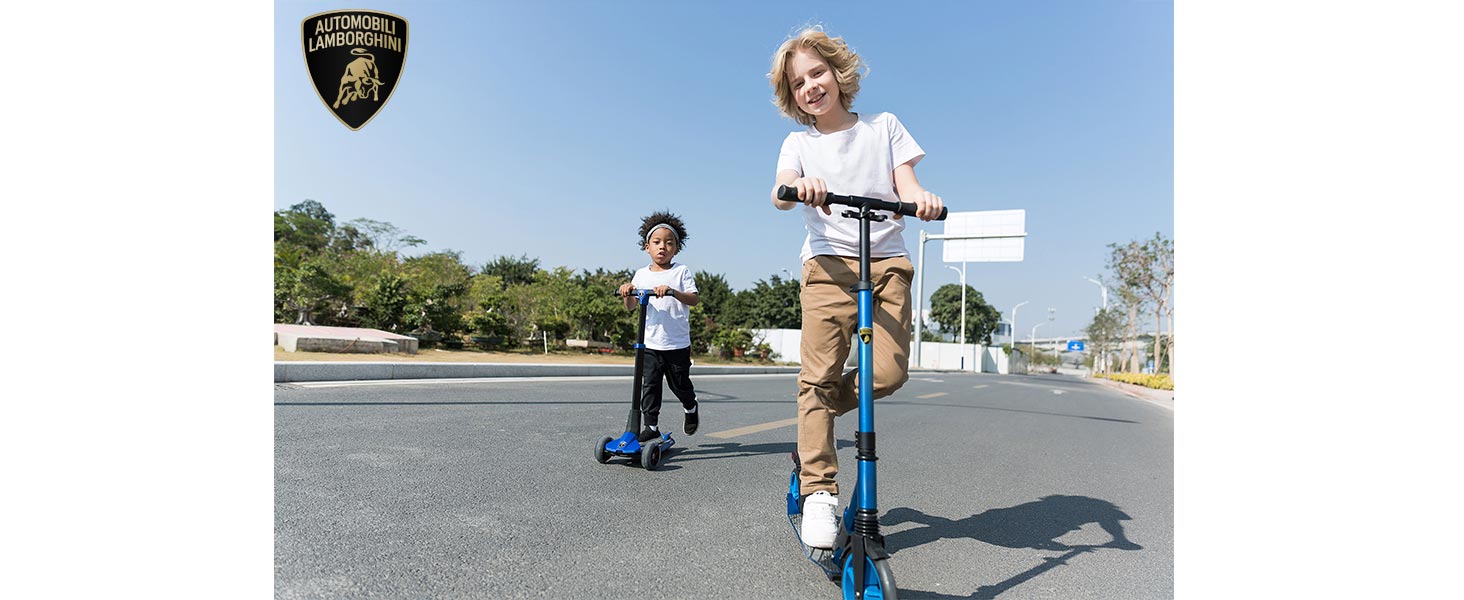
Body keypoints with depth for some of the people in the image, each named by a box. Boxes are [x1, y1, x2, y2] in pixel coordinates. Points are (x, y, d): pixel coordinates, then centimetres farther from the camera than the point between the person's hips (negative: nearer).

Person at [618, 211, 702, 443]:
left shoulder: (681, 271, -2)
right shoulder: (641, 274, 7)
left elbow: (693, 299, -13)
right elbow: (631, 307, 4)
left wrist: (672, 291, -29)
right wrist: (628, 293, -17)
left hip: (678, 343, -2)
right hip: (650, 343, 2)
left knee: (680, 384, 10)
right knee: (649, 385, 1)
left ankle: (691, 409, 39)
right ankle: (650, 426, 10)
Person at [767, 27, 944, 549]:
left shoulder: (883, 126, 16)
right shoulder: (799, 143, 14)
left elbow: (906, 184, 5)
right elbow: (779, 195, -5)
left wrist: (921, 198, -20)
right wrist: (799, 185, -30)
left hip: (887, 261, 1)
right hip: (829, 262, -1)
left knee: (889, 372, -14)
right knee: (819, 374, -12)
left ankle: (818, 411, 13)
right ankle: (818, 489, -3)